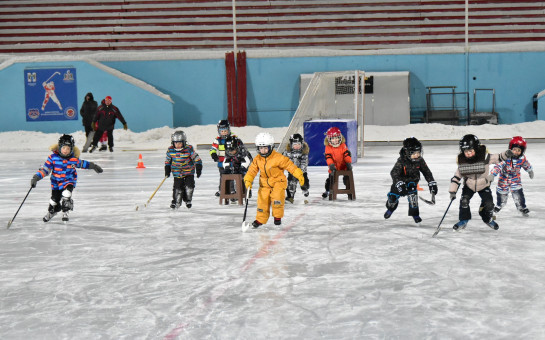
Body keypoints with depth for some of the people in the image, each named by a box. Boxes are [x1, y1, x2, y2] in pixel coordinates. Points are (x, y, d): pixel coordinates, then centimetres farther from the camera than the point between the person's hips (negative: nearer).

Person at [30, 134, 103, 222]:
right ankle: (51, 212, 47)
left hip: (69, 181, -1)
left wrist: (93, 166, 15)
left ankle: (65, 212, -9)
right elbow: (45, 169, -16)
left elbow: (81, 164, 8)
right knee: (54, 200, 13)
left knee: (66, 193, -29)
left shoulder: (74, 159, -13)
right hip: (56, 182, 1)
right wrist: (36, 178, -25)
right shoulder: (53, 157, -18)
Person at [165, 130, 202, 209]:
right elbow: (168, 160, 7)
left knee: (189, 185, -6)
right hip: (177, 172, 1)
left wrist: (198, 168, -15)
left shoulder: (189, 149, -18)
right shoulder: (170, 150, -9)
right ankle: (176, 202, 14)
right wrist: (167, 170, 4)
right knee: (178, 187, -4)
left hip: (189, 171, -1)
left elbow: (196, 158, -12)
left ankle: (188, 200, 18)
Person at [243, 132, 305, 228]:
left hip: (278, 181, -4)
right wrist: (248, 180, -11)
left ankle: (277, 217, -1)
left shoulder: (278, 158, -17)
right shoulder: (257, 159, -2)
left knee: (277, 197, -22)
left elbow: (289, 165, -15)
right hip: (265, 183, 4)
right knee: (262, 200, 0)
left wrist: (299, 175, -18)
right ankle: (260, 219, 18)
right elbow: (252, 170, 3)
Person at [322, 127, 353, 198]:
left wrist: (348, 163, -22)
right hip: (334, 167, 0)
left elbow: (347, 154, -12)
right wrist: (331, 164, -33)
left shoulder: (343, 146, -9)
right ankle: (327, 191, 20)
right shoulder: (328, 147, -13)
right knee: (331, 178, 2)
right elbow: (328, 157, -20)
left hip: (343, 166, 1)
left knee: (347, 178, 1)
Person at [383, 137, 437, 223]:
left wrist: (432, 183, -12)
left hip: (412, 181, 1)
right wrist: (399, 184, -52)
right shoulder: (401, 161, -29)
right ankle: (391, 208, 38)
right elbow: (394, 173, -38)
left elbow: (427, 172, -7)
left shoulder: (420, 160, -16)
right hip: (401, 182, -1)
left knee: (412, 194, -21)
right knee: (392, 196, 1)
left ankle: (415, 214, 0)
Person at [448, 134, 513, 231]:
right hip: (469, 185, 1)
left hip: (483, 185, -1)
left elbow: (497, 158, -24)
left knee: (488, 203, -8)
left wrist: (506, 154, -46)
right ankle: (463, 220, 5)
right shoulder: (462, 162, -17)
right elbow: (456, 177, -11)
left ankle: (488, 219, 23)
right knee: (464, 200, -17)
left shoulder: (484, 157, -23)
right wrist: (452, 191, -14)